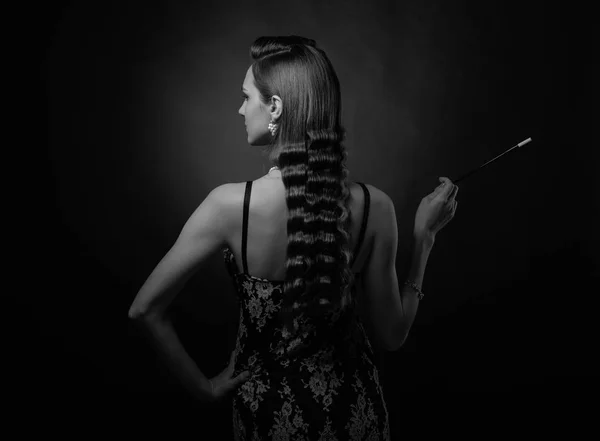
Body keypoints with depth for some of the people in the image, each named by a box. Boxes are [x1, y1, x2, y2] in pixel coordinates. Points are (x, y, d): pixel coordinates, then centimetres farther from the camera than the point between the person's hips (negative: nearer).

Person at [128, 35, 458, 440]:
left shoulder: (230, 205, -22)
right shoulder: (374, 208, -19)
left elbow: (145, 308, -15)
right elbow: (391, 336, -9)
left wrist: (202, 386, -3)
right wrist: (425, 236, -3)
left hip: (268, 408, -1)